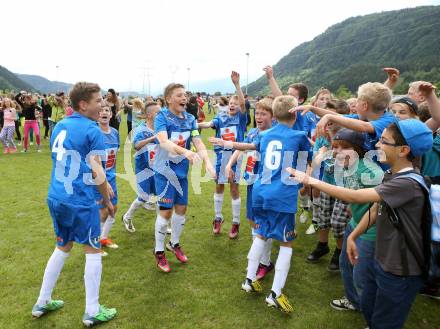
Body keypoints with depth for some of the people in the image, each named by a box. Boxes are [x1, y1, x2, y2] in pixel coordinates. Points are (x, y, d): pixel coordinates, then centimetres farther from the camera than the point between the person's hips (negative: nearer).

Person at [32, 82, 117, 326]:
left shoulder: (58, 127, 10)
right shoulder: (92, 130, -13)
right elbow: (97, 173, -15)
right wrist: (107, 200, 0)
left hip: (55, 198, 7)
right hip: (80, 201, -7)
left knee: (62, 248, 24)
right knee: (93, 252, 8)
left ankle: (42, 303, 34)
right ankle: (92, 312, 17)